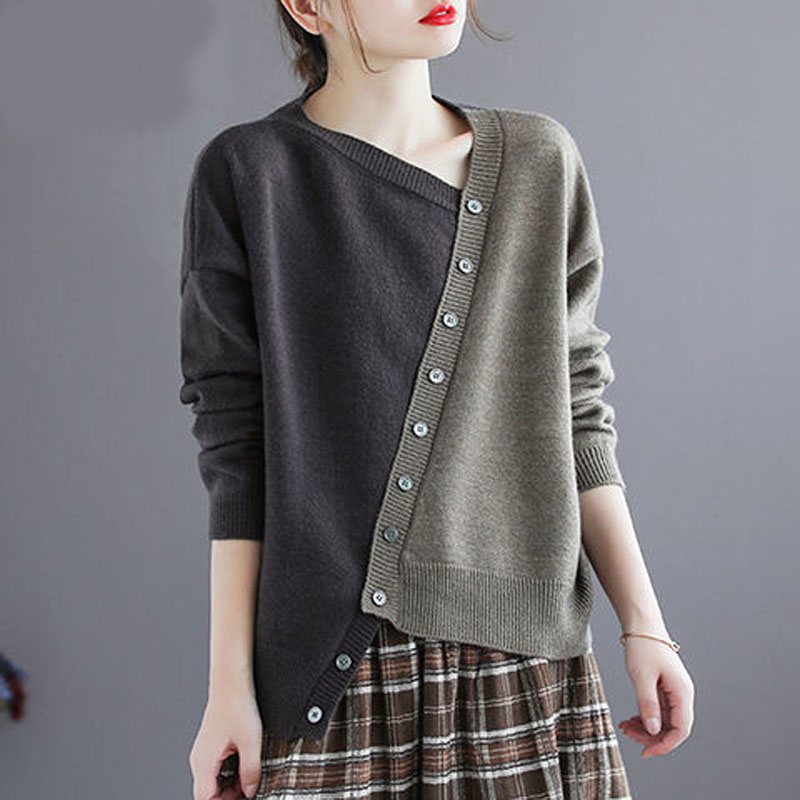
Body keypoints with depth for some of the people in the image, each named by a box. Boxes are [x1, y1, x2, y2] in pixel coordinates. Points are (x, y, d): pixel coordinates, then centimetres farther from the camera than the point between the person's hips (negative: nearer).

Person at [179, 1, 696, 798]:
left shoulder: (541, 163, 7)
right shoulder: (248, 173, -3)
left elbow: (575, 412, 8)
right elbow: (234, 443, -4)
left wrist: (643, 624, 3)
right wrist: (229, 686, -6)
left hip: (524, 654, 3)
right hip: (331, 669, -2)